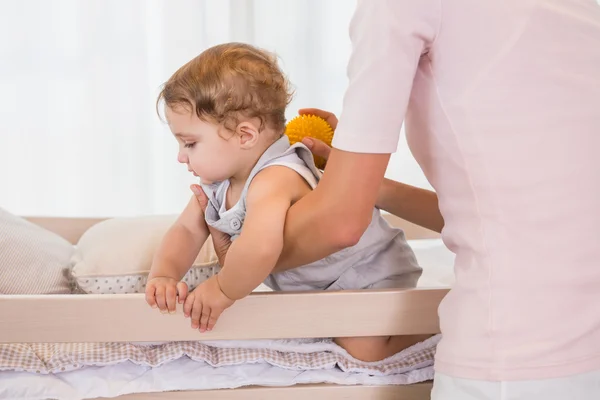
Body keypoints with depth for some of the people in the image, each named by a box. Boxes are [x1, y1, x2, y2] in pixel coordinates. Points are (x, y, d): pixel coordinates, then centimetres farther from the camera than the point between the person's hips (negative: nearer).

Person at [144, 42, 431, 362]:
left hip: (370, 269, -9)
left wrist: (223, 291, -41)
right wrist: (163, 276, -21)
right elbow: (187, 230, -1)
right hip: (312, 281, 9)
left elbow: (261, 247, -59)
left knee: (363, 346, -19)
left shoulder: (274, 180, -40)